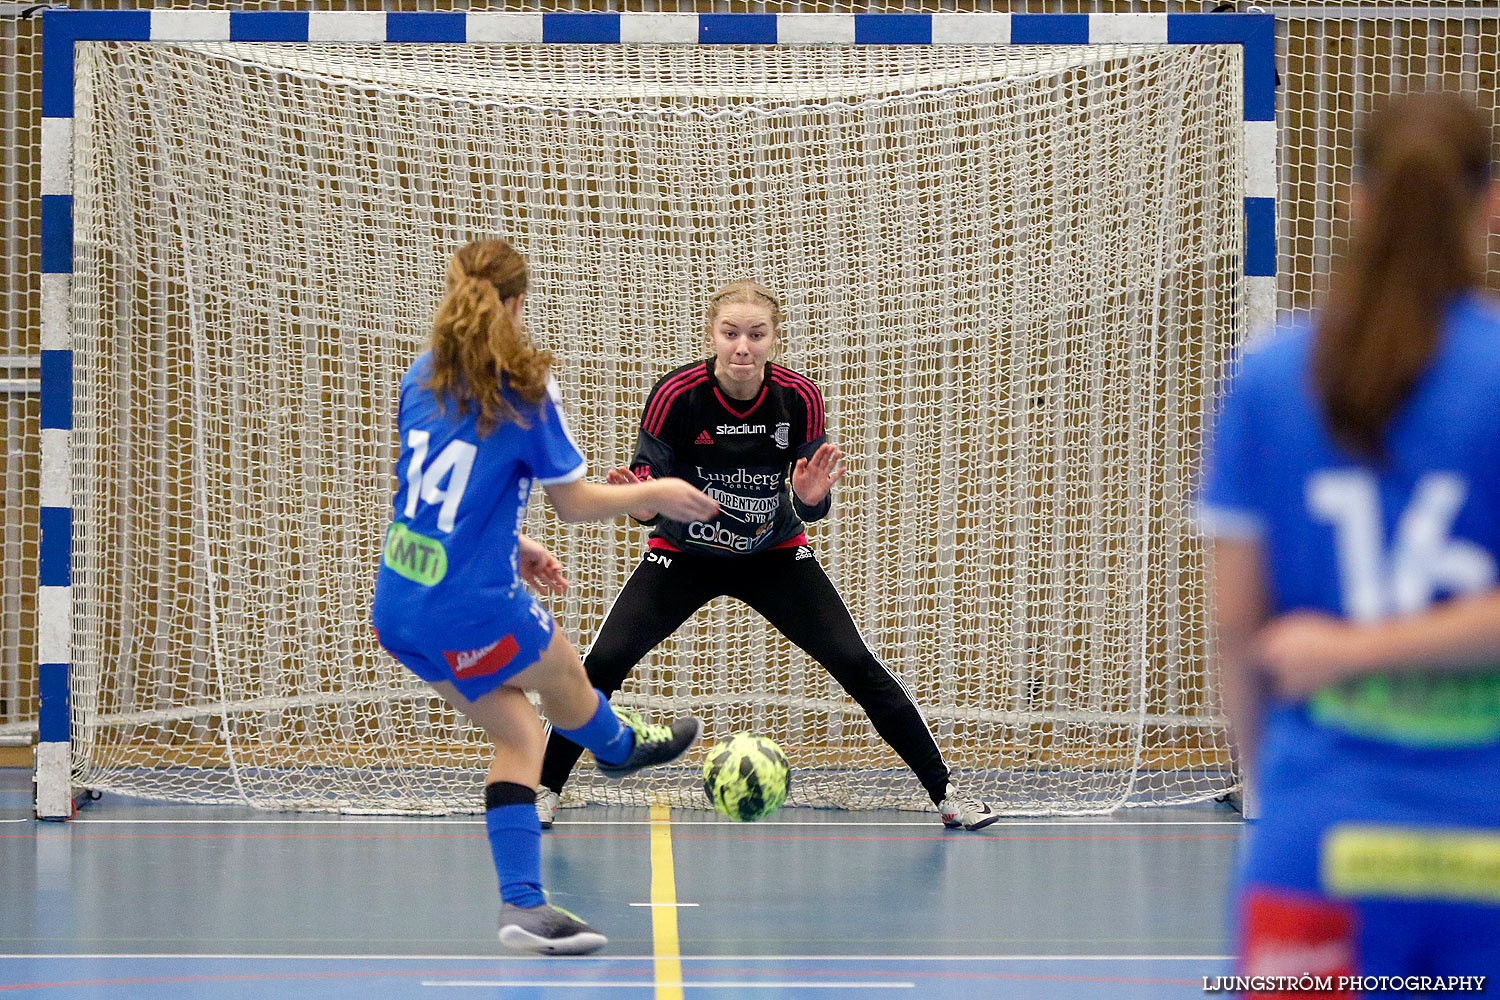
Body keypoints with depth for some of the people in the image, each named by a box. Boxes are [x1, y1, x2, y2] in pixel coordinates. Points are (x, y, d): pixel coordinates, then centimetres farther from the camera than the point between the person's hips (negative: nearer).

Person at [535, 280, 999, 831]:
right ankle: (545, 786, 3)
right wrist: (644, 505, -40)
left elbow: (809, 507, -9)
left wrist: (812, 497, -32)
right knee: (603, 662, -16)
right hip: (683, 556, -1)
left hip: (775, 556, 1)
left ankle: (943, 790, 2)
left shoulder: (800, 399, -19)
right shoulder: (675, 395, -24)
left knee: (856, 664, -9)